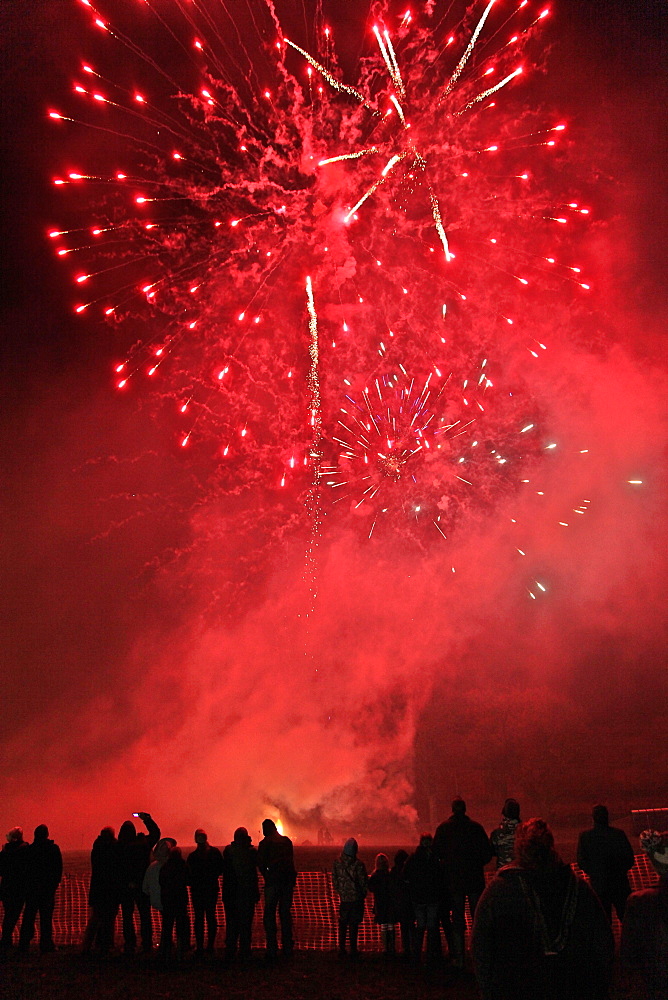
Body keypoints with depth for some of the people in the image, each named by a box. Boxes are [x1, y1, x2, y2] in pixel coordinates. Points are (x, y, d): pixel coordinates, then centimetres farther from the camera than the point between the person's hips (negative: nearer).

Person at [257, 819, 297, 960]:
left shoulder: (265, 843, -5)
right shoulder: (287, 841, 9)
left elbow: (261, 863, -8)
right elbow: (290, 860, 13)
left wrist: (267, 876, 6)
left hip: (273, 881, -5)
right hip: (288, 881, 5)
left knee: (269, 915, 2)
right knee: (285, 913, 15)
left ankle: (272, 951, -2)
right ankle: (287, 948, 18)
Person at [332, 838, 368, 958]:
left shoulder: (337, 863, -7)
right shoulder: (359, 864, -17)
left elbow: (334, 880, 2)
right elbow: (364, 882, -9)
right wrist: (363, 893, 9)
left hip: (343, 898, 3)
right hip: (356, 898, -3)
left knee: (342, 923, 15)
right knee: (354, 924, 5)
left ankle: (341, 948, 18)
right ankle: (353, 949, 9)